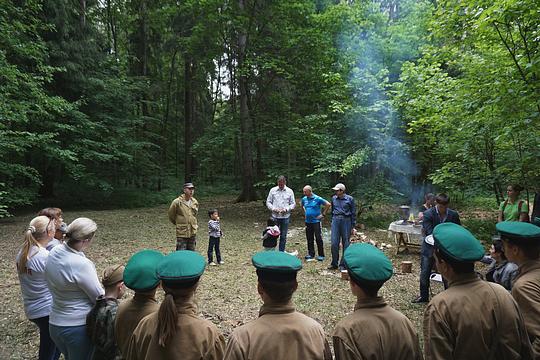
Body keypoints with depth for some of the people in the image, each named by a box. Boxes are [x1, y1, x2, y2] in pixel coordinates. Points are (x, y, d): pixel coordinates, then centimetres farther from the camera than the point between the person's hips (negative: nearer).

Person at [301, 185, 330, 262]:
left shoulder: (317, 199, -12)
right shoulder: (304, 199, 5)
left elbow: (328, 204, -9)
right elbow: (302, 206, 27)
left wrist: (323, 214, -8)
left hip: (316, 221, -5)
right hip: (308, 222, 5)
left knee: (318, 238, -3)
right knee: (309, 239, 10)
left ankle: (321, 255, 7)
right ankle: (311, 254, 22)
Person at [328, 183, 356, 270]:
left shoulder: (349, 199, -3)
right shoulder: (334, 198, 8)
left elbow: (353, 213, 0)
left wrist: (353, 227, -1)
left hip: (346, 221, -3)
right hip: (335, 221, 3)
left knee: (345, 244, 4)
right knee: (334, 243, -1)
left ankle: (343, 264, 14)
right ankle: (334, 264, 12)